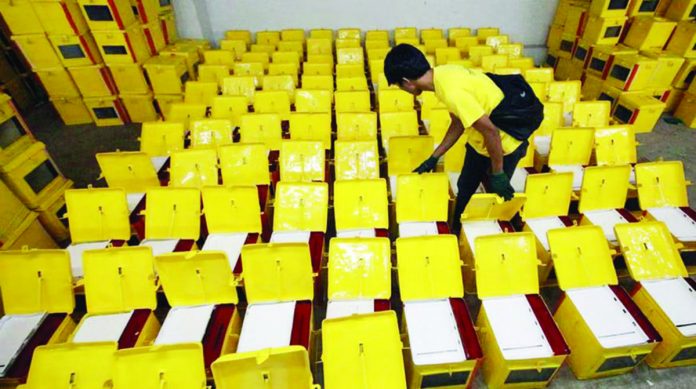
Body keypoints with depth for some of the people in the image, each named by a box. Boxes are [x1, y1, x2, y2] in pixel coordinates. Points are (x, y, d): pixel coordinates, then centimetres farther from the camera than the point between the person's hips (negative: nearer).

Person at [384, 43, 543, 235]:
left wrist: (498, 174, -16)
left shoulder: (452, 92, -33)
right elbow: (458, 123, 4)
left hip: (503, 142, -8)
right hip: (480, 140, 8)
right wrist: (434, 158, 8)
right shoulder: (443, 72, -5)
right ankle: (456, 231, 40)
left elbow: (490, 131, -28)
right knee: (464, 189, 20)